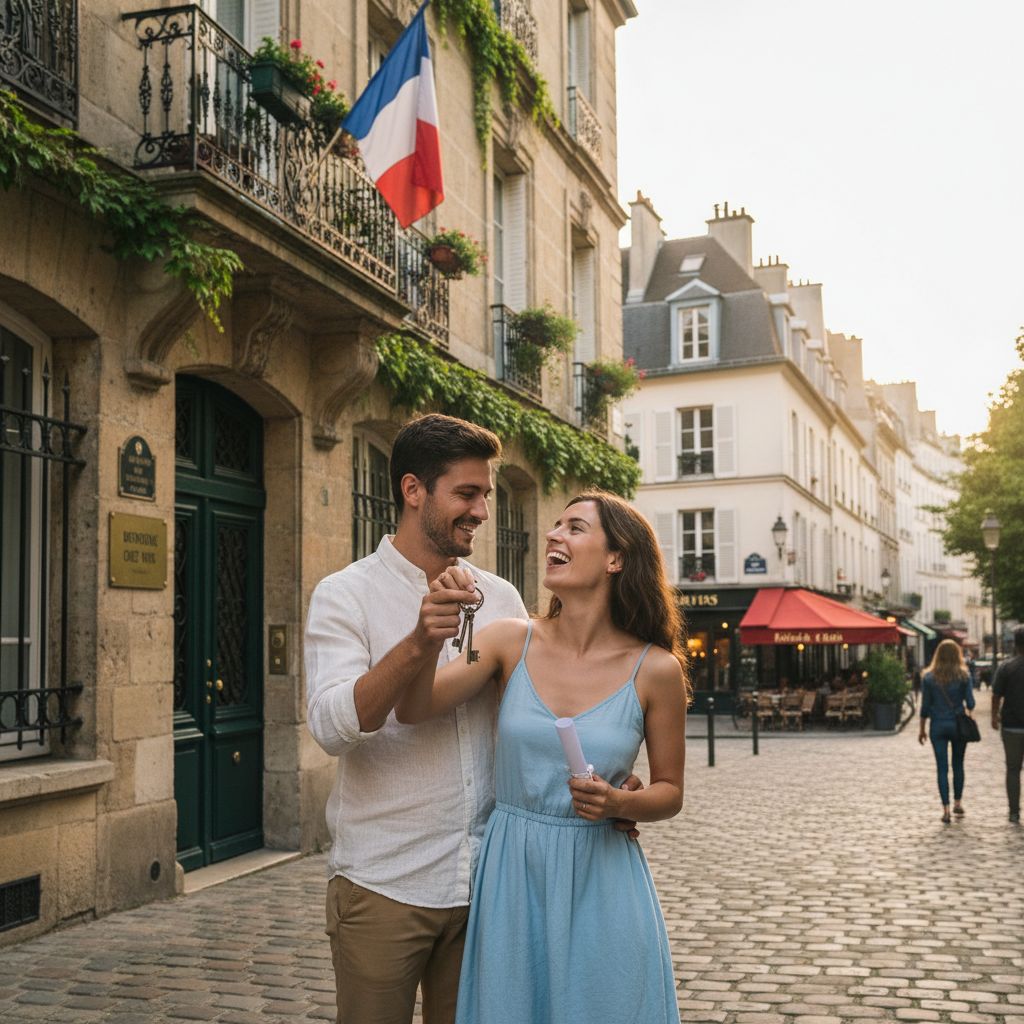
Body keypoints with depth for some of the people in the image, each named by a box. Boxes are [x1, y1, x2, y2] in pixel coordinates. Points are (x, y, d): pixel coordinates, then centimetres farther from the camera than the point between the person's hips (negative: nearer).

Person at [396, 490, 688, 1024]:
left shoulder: (655, 669, -8)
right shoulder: (514, 641, -3)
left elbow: (670, 790, 3)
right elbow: (413, 709, -10)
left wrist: (619, 804, -17)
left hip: (600, 879, -1)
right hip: (510, 876, 2)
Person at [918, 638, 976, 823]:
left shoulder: (928, 677, -4)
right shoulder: (963, 675, -6)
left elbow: (925, 706, -2)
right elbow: (970, 703, -5)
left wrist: (922, 729, 7)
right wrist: (969, 712, 19)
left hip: (938, 726, 0)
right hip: (958, 724, 0)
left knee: (942, 768, 3)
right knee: (958, 764, 17)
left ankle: (946, 809, -1)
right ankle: (957, 803, 26)